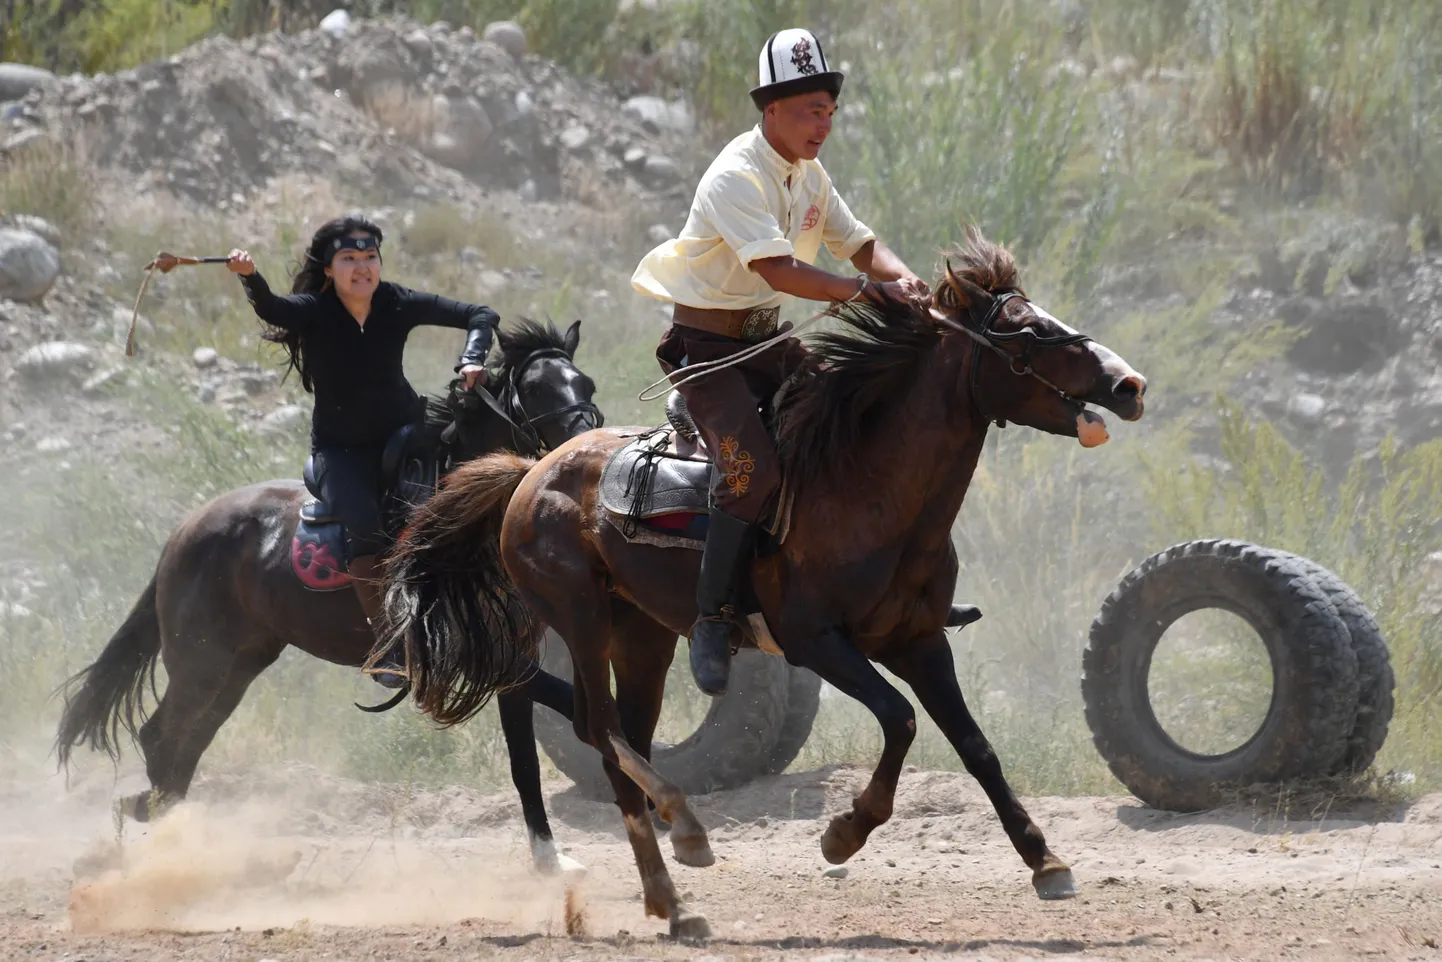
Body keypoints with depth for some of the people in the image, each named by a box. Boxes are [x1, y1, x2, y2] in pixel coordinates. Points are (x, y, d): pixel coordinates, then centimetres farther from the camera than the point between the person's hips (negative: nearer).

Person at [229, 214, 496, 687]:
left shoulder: (398, 304, -4)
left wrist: (472, 359, -23)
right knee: (364, 526, -29)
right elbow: (271, 309, -34)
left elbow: (479, 315, -3)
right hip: (340, 447, -2)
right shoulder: (313, 311, -11)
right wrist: (250, 279, -56)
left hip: (400, 432, 2)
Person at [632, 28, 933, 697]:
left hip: (768, 342, 9)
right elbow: (778, 269, -32)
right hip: (708, 347, -9)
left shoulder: (808, 175, 8)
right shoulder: (737, 177, -20)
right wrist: (860, 289, -39)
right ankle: (712, 622, -21)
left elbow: (859, 243, 10)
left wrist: (900, 277, -12)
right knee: (754, 469, -28)